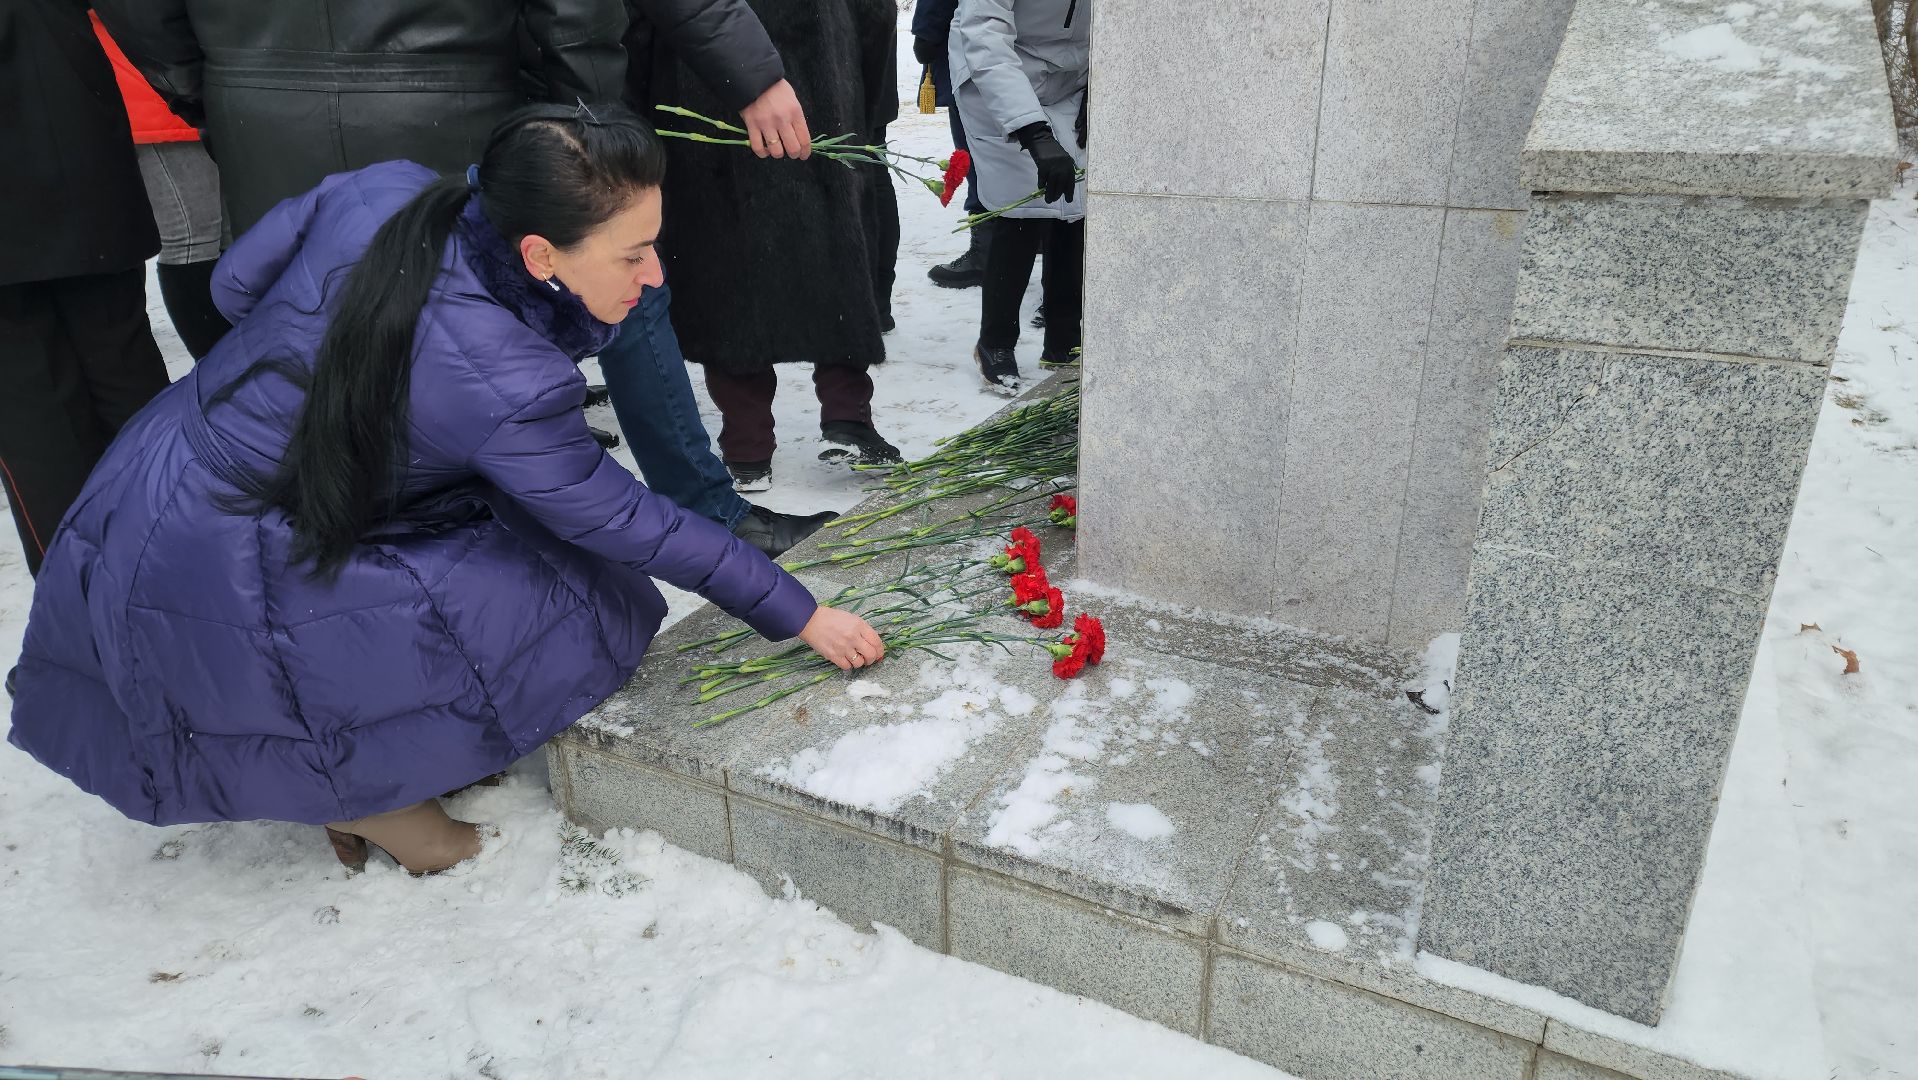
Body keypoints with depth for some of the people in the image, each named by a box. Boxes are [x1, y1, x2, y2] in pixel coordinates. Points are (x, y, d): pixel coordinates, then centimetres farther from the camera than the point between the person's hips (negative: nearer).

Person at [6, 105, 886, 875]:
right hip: (213, 589, -8)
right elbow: (624, 522, -19)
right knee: (564, 609, -11)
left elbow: (235, 283, 3)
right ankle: (361, 789, 9)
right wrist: (798, 614, -11)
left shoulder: (387, 190, -11)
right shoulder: (501, 385, -30)